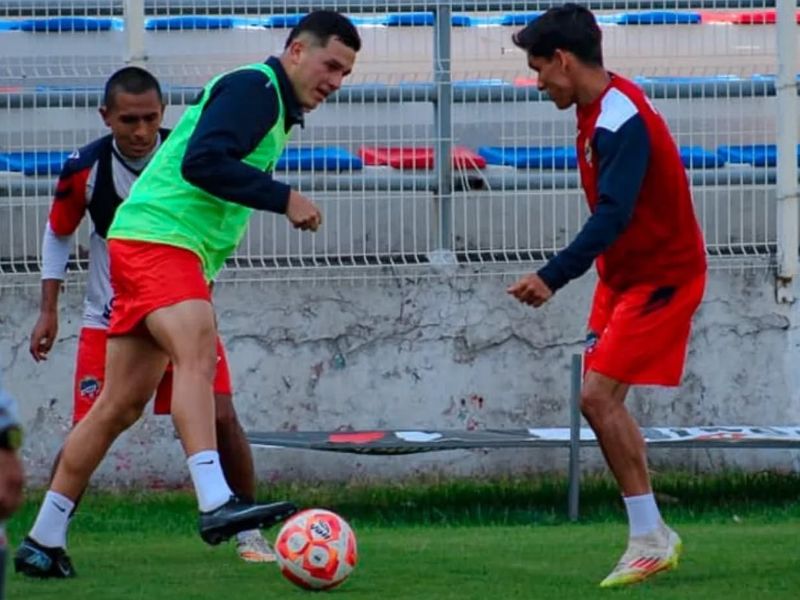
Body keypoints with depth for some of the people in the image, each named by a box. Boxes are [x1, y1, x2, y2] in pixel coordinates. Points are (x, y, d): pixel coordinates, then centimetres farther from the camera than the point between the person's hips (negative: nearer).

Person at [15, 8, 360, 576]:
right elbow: (202, 162, -23)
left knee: (121, 406, 9)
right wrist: (285, 199, -21)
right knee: (198, 354, -29)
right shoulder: (253, 87, -11)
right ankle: (216, 505, -45)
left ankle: (45, 537, 12)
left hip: (183, 253, 10)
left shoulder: (275, 104, 21)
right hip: (156, 238, -10)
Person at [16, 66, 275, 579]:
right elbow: (58, 234, 3)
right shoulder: (85, 169, -15)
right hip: (110, 318, -1)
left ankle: (248, 530, 7)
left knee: (221, 418, -9)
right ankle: (45, 534, 2)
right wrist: (49, 311, 0)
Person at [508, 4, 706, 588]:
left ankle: (650, 537, -9)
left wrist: (553, 277, -40)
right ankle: (653, 538, 13)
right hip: (626, 275, 10)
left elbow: (613, 216, -33)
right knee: (605, 400, 8)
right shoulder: (603, 112, 6)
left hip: (662, 277, -10)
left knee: (599, 394, -16)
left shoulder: (622, 120, -24)